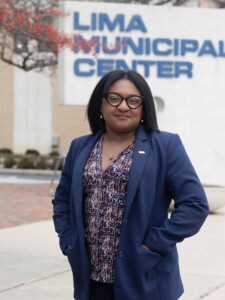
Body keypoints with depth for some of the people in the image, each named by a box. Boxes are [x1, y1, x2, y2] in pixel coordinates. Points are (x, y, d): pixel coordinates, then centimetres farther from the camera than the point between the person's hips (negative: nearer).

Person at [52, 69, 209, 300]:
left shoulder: (166, 146, -4)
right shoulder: (81, 147, 10)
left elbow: (194, 204, -10)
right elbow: (62, 199, 19)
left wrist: (153, 245, -15)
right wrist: (68, 242, 4)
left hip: (143, 279, -4)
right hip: (92, 278, 4)